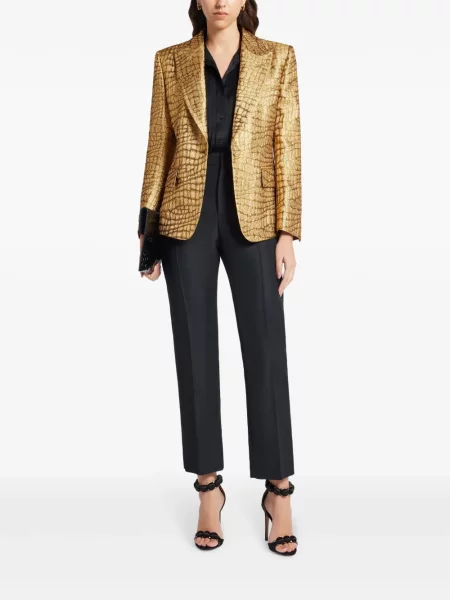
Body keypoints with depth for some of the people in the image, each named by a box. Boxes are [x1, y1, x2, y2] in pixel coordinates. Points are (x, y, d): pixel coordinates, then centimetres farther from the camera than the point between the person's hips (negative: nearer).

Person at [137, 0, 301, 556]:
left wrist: (287, 232, -6)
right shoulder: (170, 61, 9)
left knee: (266, 350, -1)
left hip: (252, 217, -1)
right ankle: (209, 486, 18)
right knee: (196, 353, 3)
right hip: (187, 217, 1)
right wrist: (146, 227, 3)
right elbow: (159, 147, 8)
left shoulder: (277, 58, 6)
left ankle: (278, 490, 13)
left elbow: (287, 148, 1)